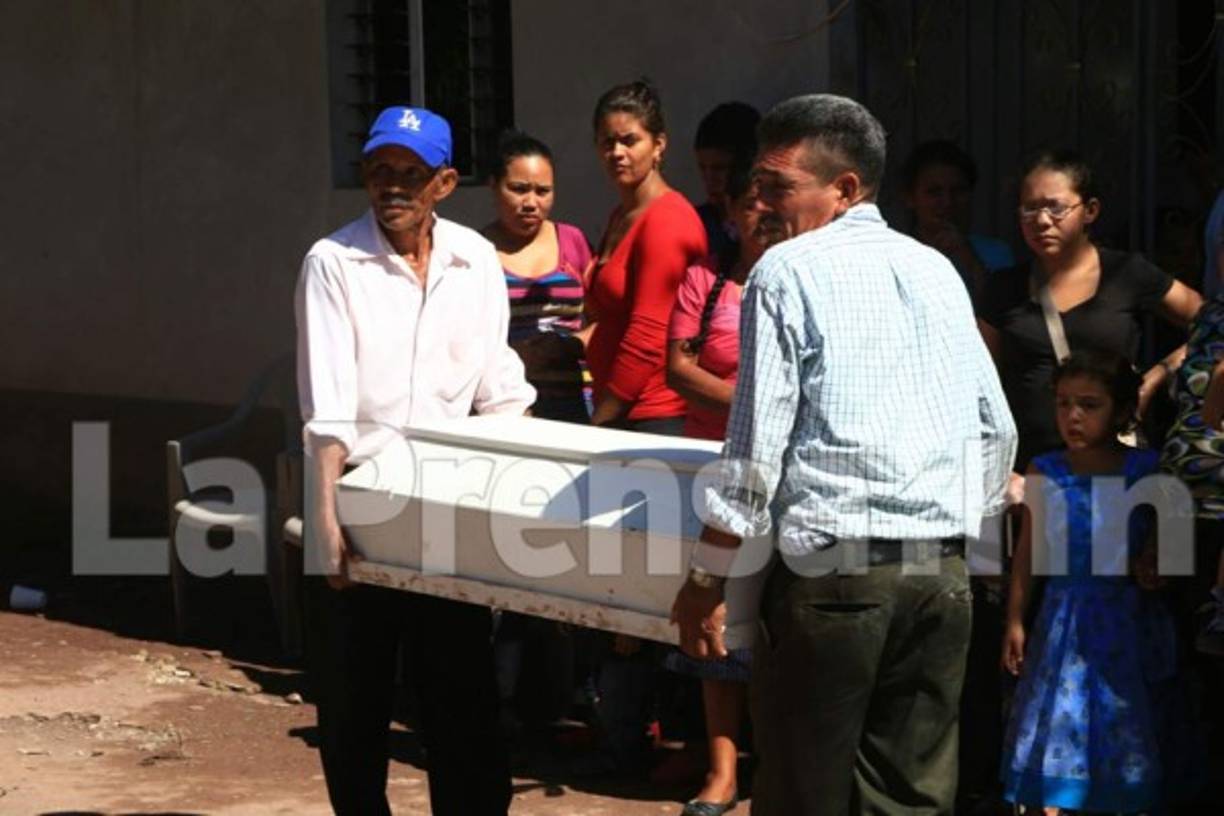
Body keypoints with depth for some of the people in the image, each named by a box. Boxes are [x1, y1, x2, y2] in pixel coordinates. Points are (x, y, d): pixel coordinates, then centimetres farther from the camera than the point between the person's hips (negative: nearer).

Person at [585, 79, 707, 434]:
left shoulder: (667, 220, -12)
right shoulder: (621, 217, 17)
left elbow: (647, 340, -17)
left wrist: (598, 421, -13)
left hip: (654, 419, -9)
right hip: (619, 417, 9)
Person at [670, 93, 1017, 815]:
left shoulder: (788, 270, -2)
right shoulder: (936, 270, 15)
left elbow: (757, 444, -8)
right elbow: (997, 427, 16)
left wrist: (706, 580, -3)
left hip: (833, 568, -6)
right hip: (942, 567, 6)